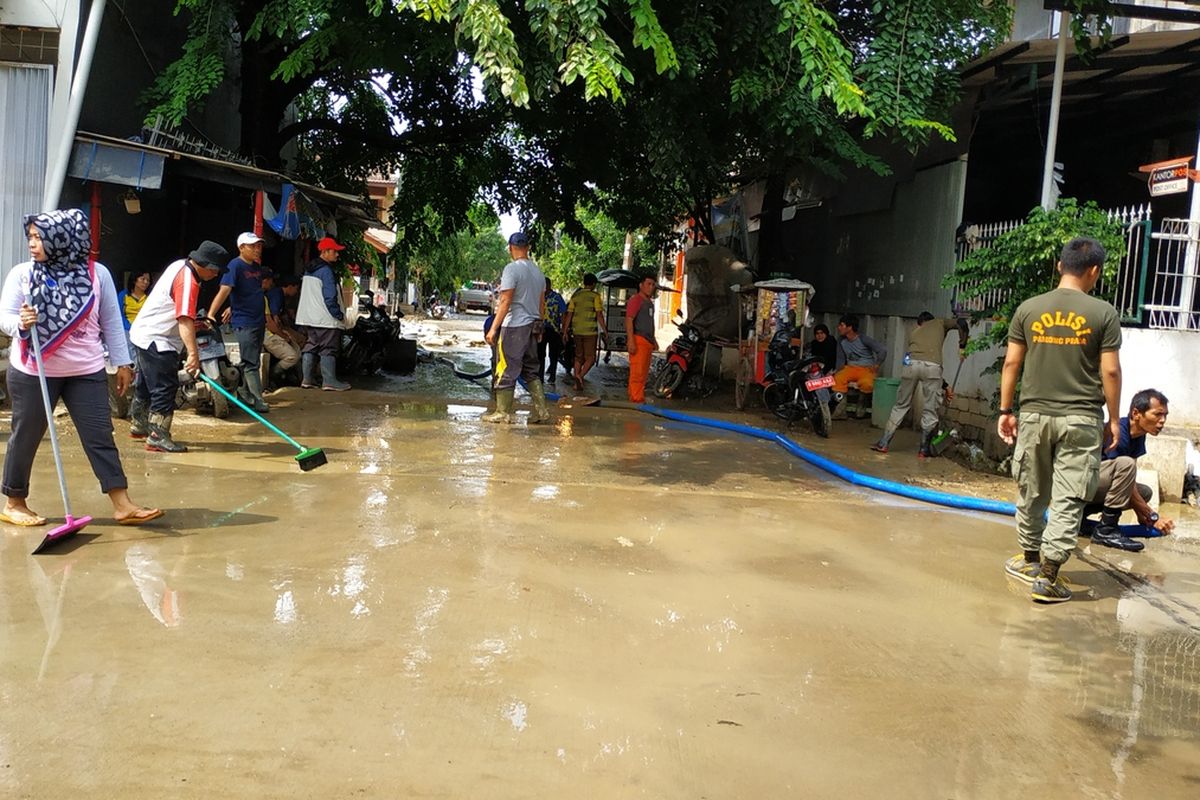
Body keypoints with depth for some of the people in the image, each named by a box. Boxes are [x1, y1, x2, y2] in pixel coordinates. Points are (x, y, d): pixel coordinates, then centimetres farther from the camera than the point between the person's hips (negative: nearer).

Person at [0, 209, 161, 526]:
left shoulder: (97, 274, -2)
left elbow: (112, 322, 4)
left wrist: (122, 362, 6)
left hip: (87, 372, 1)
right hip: (33, 372, -1)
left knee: (100, 436, -1)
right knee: (25, 437, 9)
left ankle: (123, 505, 0)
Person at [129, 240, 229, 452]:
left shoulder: (180, 266, 7)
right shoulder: (188, 281, -23)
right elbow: (185, 320, -35)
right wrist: (193, 354, -42)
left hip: (145, 335, 11)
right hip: (156, 340, -11)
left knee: (146, 385, 21)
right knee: (166, 387, -11)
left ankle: (138, 425, 35)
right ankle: (158, 437, -11)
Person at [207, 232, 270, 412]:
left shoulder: (257, 266, 12)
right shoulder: (235, 266, -12)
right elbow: (224, 291, -22)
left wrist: (233, 308, 16)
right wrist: (210, 315, -31)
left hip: (259, 321, 8)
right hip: (244, 323, -8)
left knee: (253, 361, 14)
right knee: (251, 364, -6)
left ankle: (246, 395, 24)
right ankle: (258, 401, -5)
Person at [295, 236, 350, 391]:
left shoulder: (309, 270, 16)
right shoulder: (326, 270, -15)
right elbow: (330, 297, -20)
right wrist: (338, 314, -11)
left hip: (308, 318, 9)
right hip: (325, 319, -9)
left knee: (310, 347, 12)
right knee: (328, 350, -6)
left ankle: (307, 379, 13)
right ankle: (329, 381, -6)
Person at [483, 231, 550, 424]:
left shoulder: (512, 268, -11)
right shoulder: (538, 271, 12)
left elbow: (505, 302, -16)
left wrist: (493, 328, -15)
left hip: (514, 325, -7)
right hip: (532, 326, 8)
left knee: (506, 370, 0)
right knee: (531, 370, 15)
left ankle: (503, 412, 5)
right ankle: (541, 410, 11)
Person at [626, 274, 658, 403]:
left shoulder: (649, 302, 23)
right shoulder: (636, 300, -8)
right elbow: (629, 320, -17)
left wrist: (653, 340, 31)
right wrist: (631, 341, -25)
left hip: (648, 342, 10)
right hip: (638, 340, -10)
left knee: (644, 373, 10)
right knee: (637, 373, -13)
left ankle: (633, 398, 16)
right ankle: (637, 399, -16)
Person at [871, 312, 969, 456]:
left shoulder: (914, 332, 35)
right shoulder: (940, 323, 28)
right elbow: (961, 322, 10)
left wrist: (944, 385, 35)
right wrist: (962, 347, 17)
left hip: (911, 363, 3)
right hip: (932, 366, -3)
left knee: (901, 406, 16)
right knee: (930, 410, 9)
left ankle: (883, 443, 17)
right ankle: (924, 449, 16)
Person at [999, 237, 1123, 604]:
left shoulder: (1028, 309, 2)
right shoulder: (1103, 313, -4)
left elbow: (1011, 363, 3)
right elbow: (1110, 371, -4)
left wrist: (1005, 411, 11)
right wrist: (1114, 418, 6)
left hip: (1034, 415, 3)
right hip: (1080, 418, -2)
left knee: (1031, 492, 16)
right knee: (1068, 499, 0)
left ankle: (1030, 559, 30)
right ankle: (1048, 576, -3)